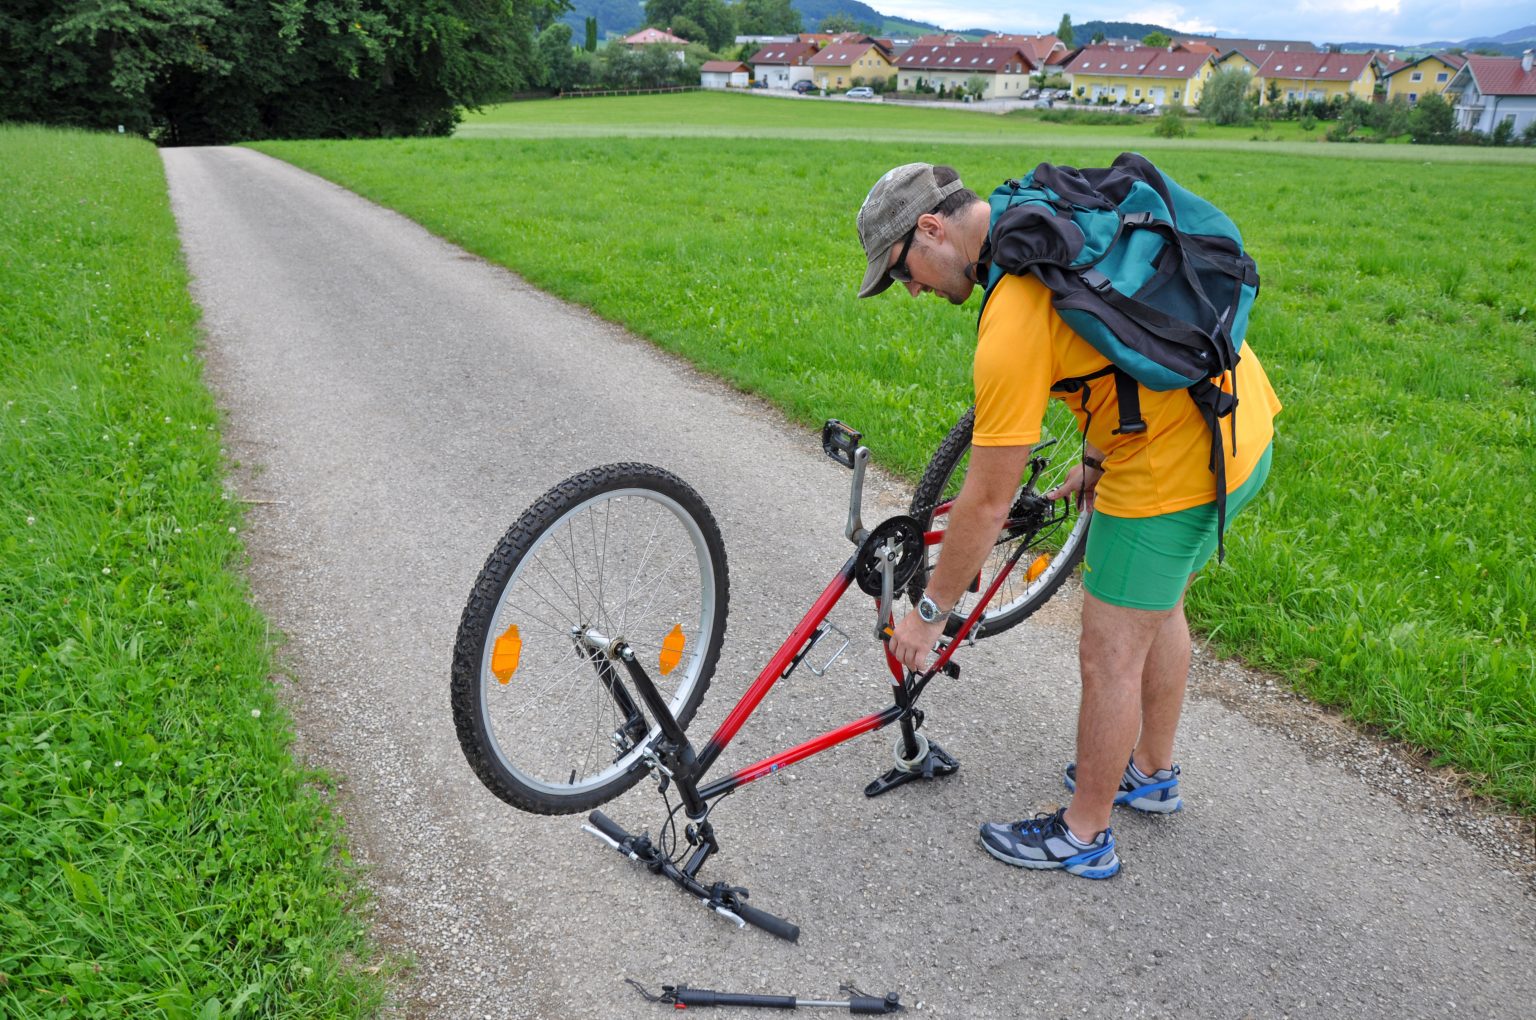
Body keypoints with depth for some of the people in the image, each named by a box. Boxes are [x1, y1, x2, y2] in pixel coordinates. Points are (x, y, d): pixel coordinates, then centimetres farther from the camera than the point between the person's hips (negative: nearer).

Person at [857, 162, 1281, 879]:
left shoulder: (1012, 322, -23)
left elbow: (988, 500, -18)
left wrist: (929, 613, -6)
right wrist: (1096, 458, 21)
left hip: (1178, 461, -10)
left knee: (1109, 657, 5)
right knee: (1156, 606, 26)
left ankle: (1085, 835, 24)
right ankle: (1151, 773, 46)